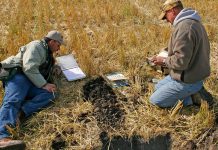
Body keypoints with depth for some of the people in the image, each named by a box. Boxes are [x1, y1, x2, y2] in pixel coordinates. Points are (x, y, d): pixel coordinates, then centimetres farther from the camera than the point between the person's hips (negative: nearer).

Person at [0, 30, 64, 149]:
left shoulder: (48, 55, 31)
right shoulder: (37, 46, 0)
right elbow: (29, 68, -14)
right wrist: (44, 84, -16)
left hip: (31, 83, 8)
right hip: (18, 76, -8)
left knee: (50, 94, -16)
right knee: (12, 101, -32)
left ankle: (20, 112, -36)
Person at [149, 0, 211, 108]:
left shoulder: (184, 27, -26)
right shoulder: (193, 22, 8)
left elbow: (181, 61, -30)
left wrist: (164, 61, -12)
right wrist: (168, 51, 10)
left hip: (187, 81, -10)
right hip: (195, 74, 10)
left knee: (155, 100, 0)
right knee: (158, 87, 24)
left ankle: (191, 98, -1)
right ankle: (193, 93, 11)